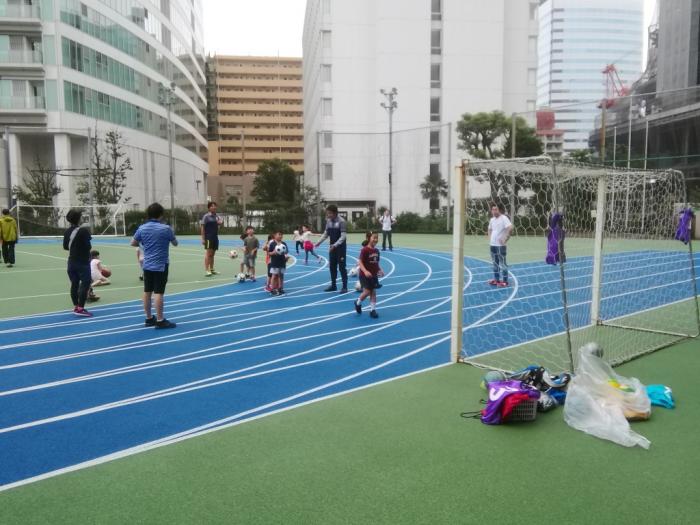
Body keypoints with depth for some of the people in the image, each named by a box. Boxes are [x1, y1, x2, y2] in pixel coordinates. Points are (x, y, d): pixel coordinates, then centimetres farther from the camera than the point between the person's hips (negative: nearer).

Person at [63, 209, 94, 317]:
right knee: (85, 284, -4)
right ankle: (80, 308, -8)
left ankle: (75, 306, 19)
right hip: (83, 262, -7)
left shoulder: (67, 232, 4)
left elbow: (65, 247, 11)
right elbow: (88, 246, -16)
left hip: (72, 262, 7)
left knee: (74, 284, 12)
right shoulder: (84, 231, -15)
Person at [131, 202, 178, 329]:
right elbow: (175, 243, 3)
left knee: (147, 292, 10)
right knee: (158, 292, -4)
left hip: (147, 265, 5)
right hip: (161, 265, -5)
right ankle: (160, 320, -1)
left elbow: (133, 243, 10)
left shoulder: (142, 228, 0)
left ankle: (149, 318, 20)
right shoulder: (166, 228, -12)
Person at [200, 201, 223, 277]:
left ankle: (212, 269, 19)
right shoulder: (206, 216, -6)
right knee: (208, 253, -10)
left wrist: (221, 222, -8)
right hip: (208, 237, -7)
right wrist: (203, 238, -14)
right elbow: (202, 227, -8)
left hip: (215, 237, 7)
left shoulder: (216, 216, 11)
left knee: (212, 254, 12)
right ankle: (206, 270, -10)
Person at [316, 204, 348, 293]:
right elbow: (326, 234, 14)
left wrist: (335, 245, -29)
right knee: (332, 266, 11)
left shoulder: (341, 221, -16)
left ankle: (345, 287, 4)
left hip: (341, 247, -6)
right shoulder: (328, 221, 4)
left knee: (342, 267, -3)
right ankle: (333, 285, 21)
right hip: (332, 247, 7)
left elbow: (343, 236, -20)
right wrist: (319, 242, 2)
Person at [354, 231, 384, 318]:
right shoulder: (364, 250, -16)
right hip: (365, 275, -6)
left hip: (374, 275, 6)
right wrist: (365, 271, -32)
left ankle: (373, 310, 14)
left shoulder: (376, 251, 5)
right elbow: (360, 262, -19)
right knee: (367, 291, -5)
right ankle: (358, 303, 23)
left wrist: (380, 270, 1)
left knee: (373, 292, 6)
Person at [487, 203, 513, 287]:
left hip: (500, 245, -8)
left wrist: (505, 238, -20)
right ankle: (496, 279, 23)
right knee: (495, 263, 14)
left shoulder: (504, 218, -12)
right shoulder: (492, 219, 13)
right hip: (493, 245, 8)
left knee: (502, 263, -3)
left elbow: (510, 228, -23)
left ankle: (504, 281, 2)